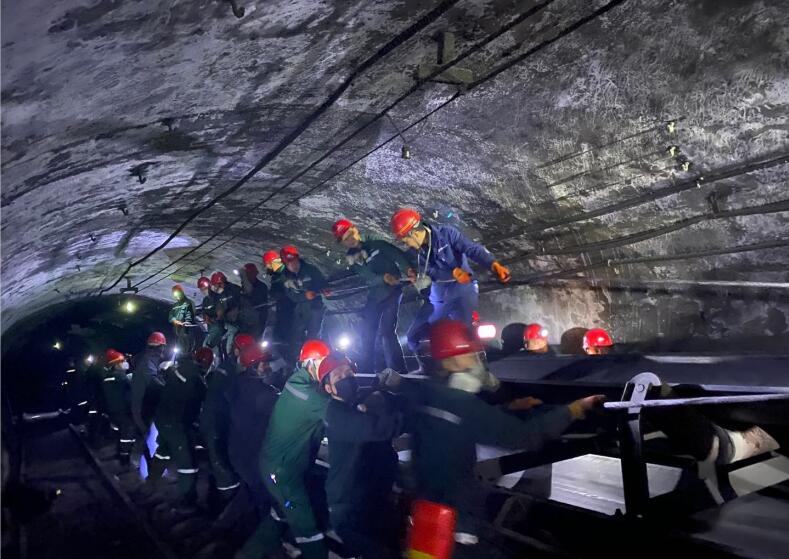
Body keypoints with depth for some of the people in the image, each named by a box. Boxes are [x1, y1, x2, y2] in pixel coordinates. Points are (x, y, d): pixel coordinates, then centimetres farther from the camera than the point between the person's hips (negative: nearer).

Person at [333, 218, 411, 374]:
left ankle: (398, 371, -12)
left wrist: (407, 270, -32)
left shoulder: (376, 244, -1)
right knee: (367, 336, 6)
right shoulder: (352, 260, 5)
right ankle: (367, 372, 21)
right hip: (374, 297, 5)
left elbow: (397, 255, -13)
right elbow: (368, 278, -9)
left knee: (386, 332, -17)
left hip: (392, 291, -5)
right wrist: (383, 278, -30)